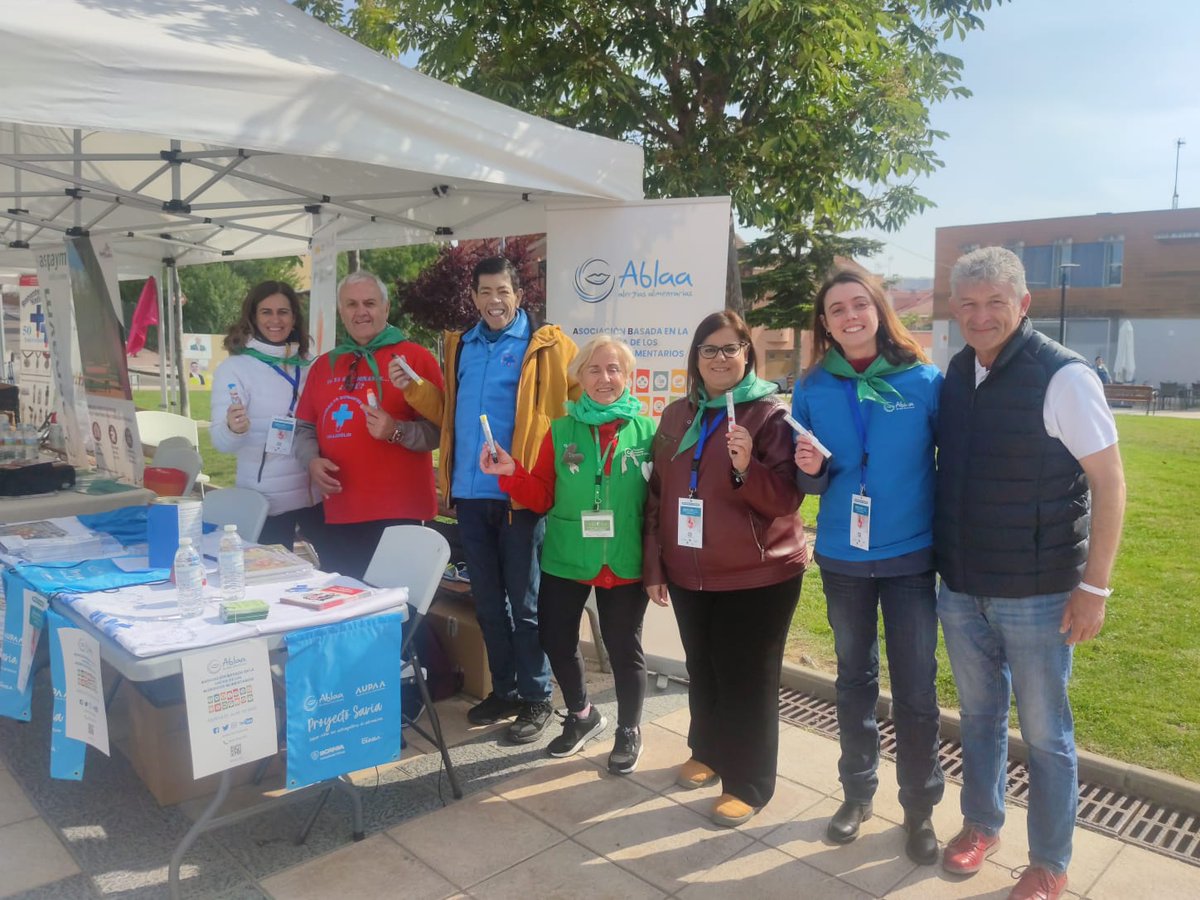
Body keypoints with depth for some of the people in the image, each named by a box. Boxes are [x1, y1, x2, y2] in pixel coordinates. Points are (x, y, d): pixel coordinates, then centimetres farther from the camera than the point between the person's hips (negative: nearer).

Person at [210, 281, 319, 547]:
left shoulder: (308, 365, 6)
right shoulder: (234, 367, -8)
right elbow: (221, 440, -15)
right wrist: (233, 429, -36)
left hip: (315, 493, 4)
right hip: (266, 501, -4)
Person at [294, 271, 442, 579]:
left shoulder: (416, 357, -2)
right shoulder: (324, 364, 15)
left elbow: (439, 429, -8)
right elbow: (305, 427, 19)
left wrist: (395, 431, -24)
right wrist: (312, 460, 0)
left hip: (397, 514, -5)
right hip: (337, 514, 5)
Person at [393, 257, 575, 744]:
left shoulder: (545, 345, -4)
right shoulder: (460, 346, 13)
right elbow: (449, 411, 14)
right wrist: (413, 388, -1)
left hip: (519, 494, -5)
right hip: (470, 493, 6)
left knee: (525, 602, 4)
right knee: (487, 601, 15)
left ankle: (536, 698, 19)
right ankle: (503, 690, 30)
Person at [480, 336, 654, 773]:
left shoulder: (647, 431, -4)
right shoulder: (561, 432, 0)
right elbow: (542, 498, -1)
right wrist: (512, 474, -17)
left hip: (624, 565, -2)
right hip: (566, 560, 2)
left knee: (624, 648, 10)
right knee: (556, 639, 12)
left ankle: (629, 731, 34)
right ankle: (581, 715, 39)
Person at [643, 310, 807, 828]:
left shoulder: (771, 413, -9)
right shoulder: (677, 415, 7)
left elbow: (787, 499, -12)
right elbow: (659, 493, 10)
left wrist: (747, 467, -30)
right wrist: (653, 566, 9)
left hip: (757, 577, -5)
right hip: (689, 574, 5)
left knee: (747, 679, 5)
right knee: (702, 671, 18)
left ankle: (748, 784, 21)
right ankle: (707, 752, 40)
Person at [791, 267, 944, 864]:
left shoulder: (924, 381, -7)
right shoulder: (814, 388, -1)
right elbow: (806, 485, 5)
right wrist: (809, 470, -16)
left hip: (911, 556, -2)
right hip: (842, 557, 2)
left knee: (915, 687, 5)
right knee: (855, 677, 16)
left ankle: (920, 807, 24)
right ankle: (857, 791, 33)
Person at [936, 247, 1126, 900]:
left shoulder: (1063, 376, -15)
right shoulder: (955, 375, 3)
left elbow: (1109, 483, -13)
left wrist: (1094, 586, -14)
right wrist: (937, 556, 11)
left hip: (1036, 593, -5)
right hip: (960, 587, 5)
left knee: (1045, 732, 9)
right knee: (979, 714, 20)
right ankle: (981, 824, 40)